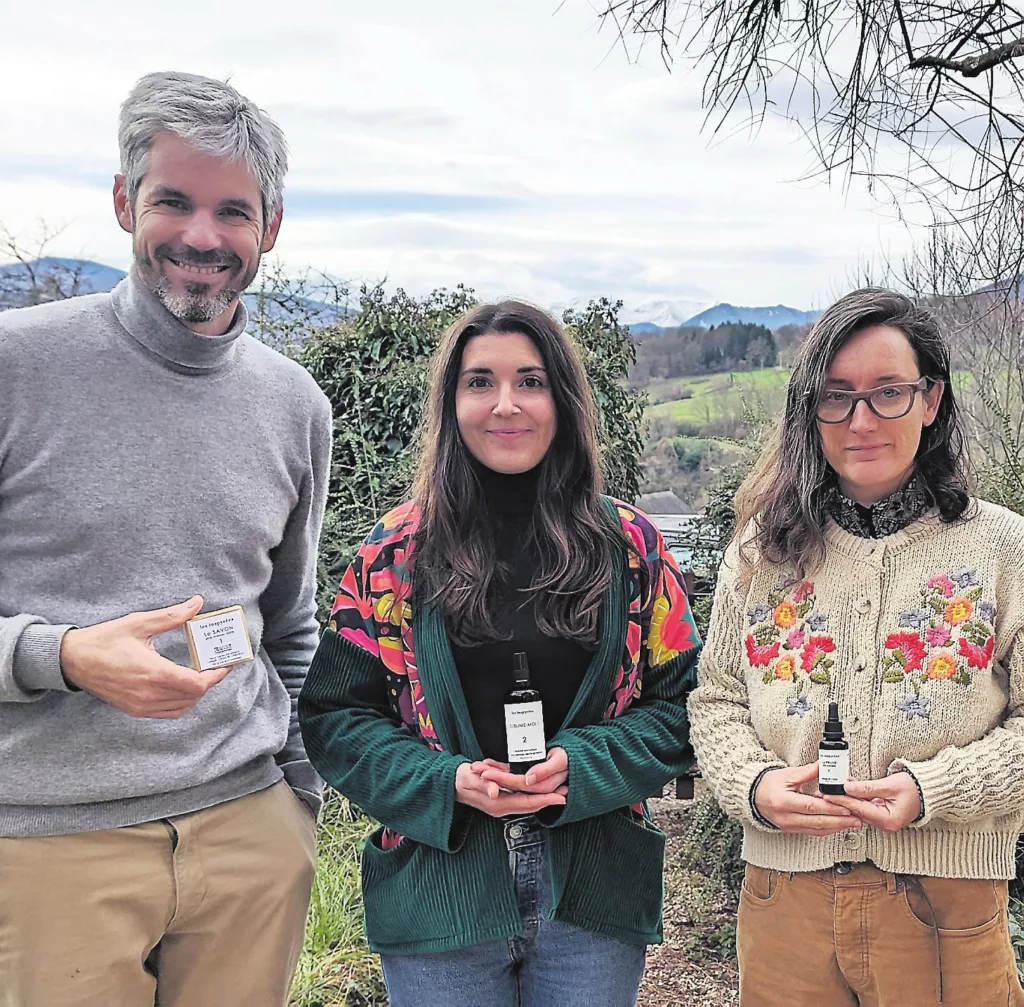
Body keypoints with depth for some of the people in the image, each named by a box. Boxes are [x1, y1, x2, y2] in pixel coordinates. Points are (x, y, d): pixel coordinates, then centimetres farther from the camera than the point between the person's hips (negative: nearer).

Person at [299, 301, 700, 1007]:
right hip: (440, 889, 0)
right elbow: (334, 714, -1)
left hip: (593, 890, 1)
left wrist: (580, 765, -16)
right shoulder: (397, 552, -2)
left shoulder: (630, 546, 0)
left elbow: (681, 701, 1)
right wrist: (447, 782, -15)